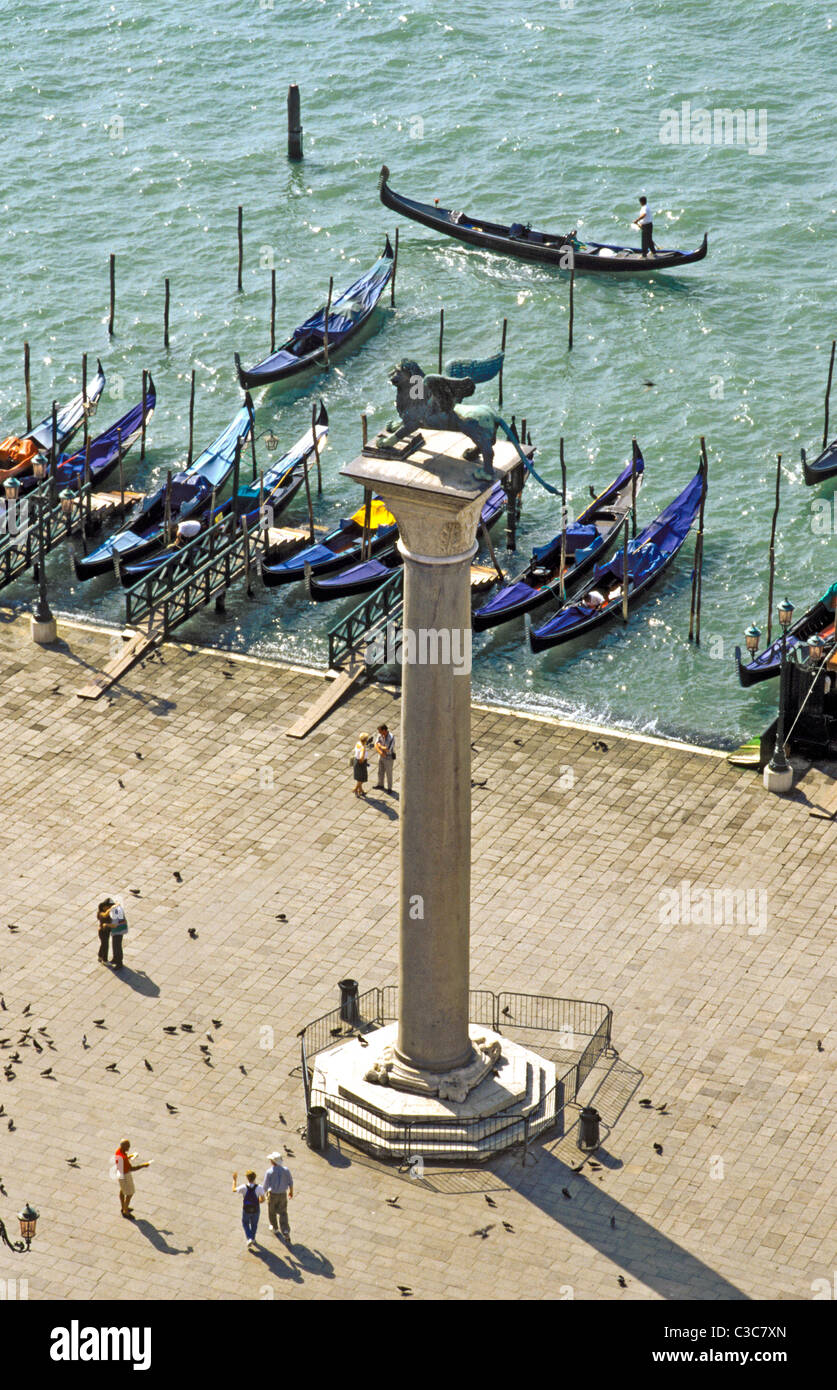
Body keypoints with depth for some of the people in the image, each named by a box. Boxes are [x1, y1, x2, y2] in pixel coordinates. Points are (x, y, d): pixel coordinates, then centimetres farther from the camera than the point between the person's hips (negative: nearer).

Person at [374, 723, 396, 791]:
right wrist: (380, 752, -30)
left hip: (389, 757, -6)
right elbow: (376, 745, -13)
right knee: (380, 772, 22)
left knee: (388, 773, 8)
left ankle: (389, 788, 28)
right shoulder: (380, 735, -11)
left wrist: (380, 745, -20)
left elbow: (388, 749, -35)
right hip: (381, 756, 6)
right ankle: (380, 785, 43)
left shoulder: (391, 737, -32)